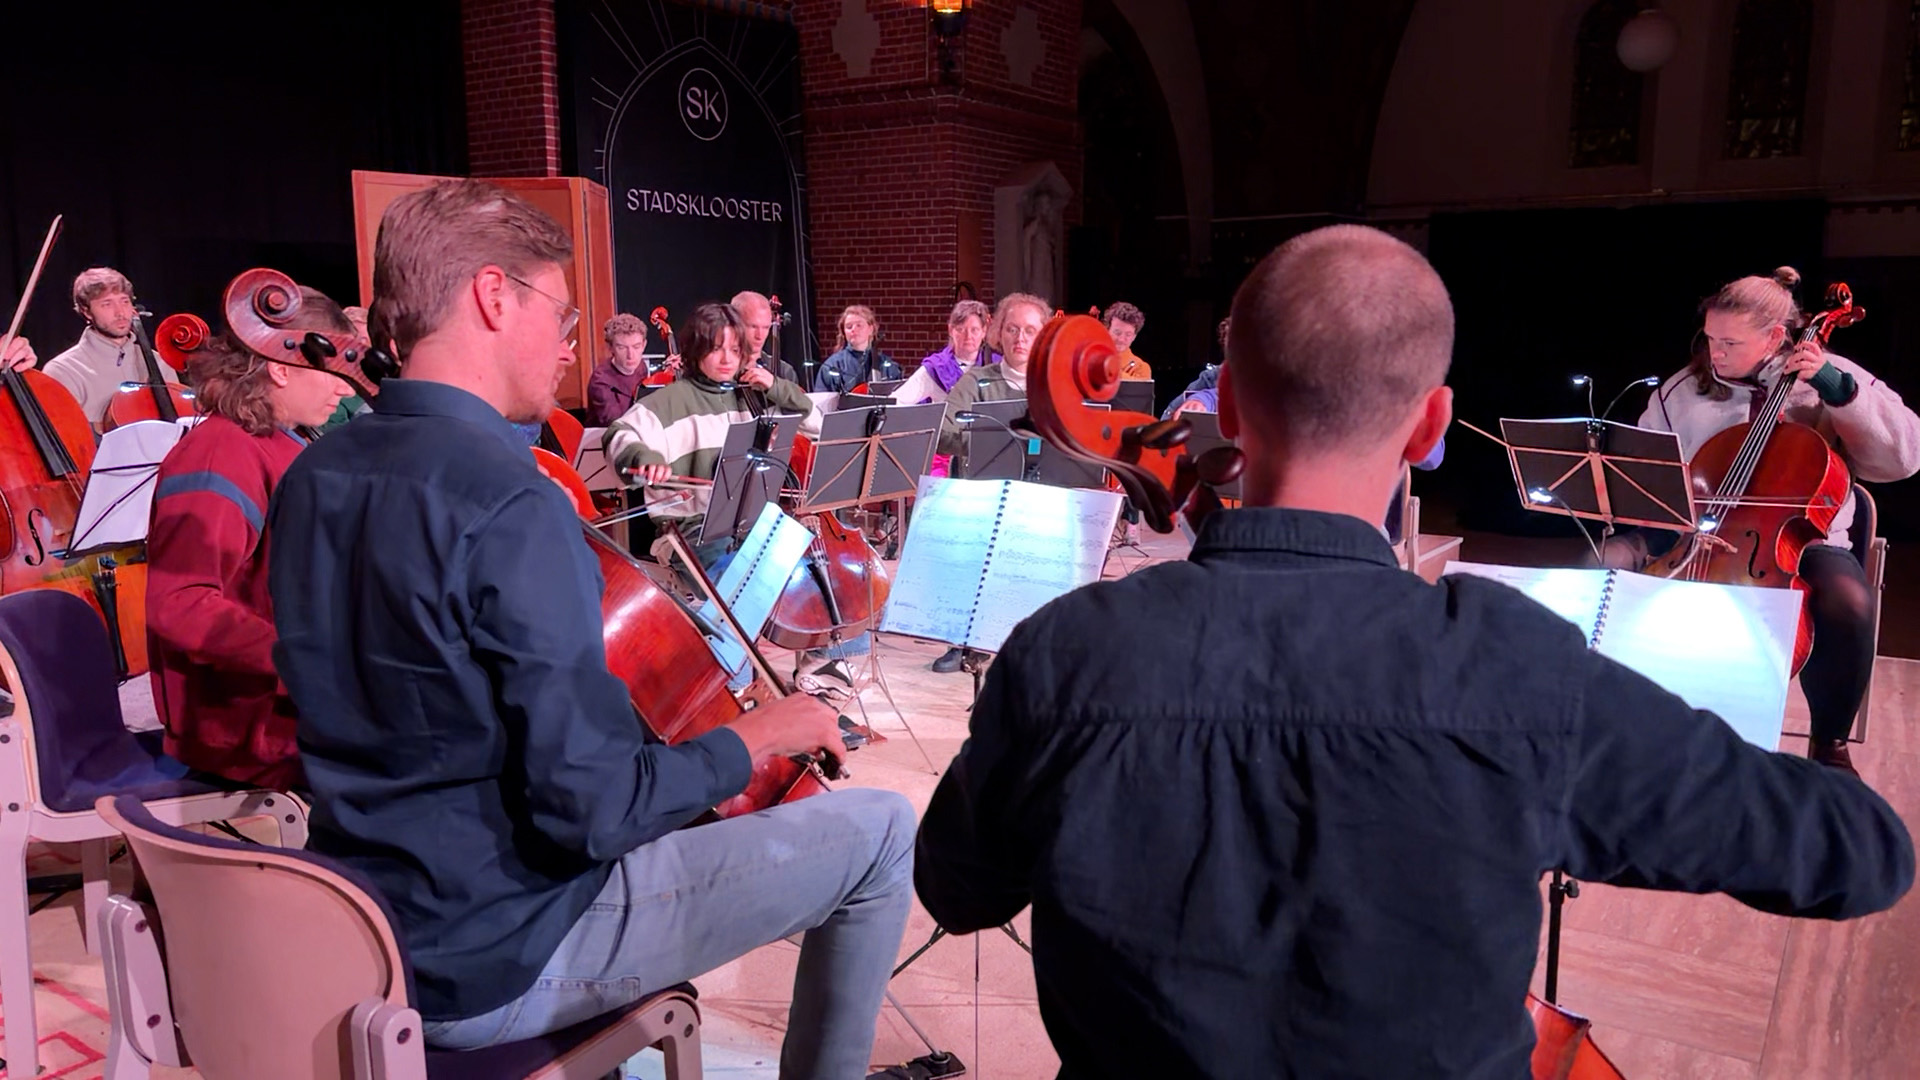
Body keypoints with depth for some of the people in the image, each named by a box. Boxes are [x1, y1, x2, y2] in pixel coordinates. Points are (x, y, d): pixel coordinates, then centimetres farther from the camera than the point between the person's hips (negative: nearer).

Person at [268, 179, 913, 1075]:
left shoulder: (312, 478, 0)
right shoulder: (511, 503, -26)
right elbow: (593, 810, -27)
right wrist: (751, 738, -10)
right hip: (499, 967, -8)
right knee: (879, 831, 0)